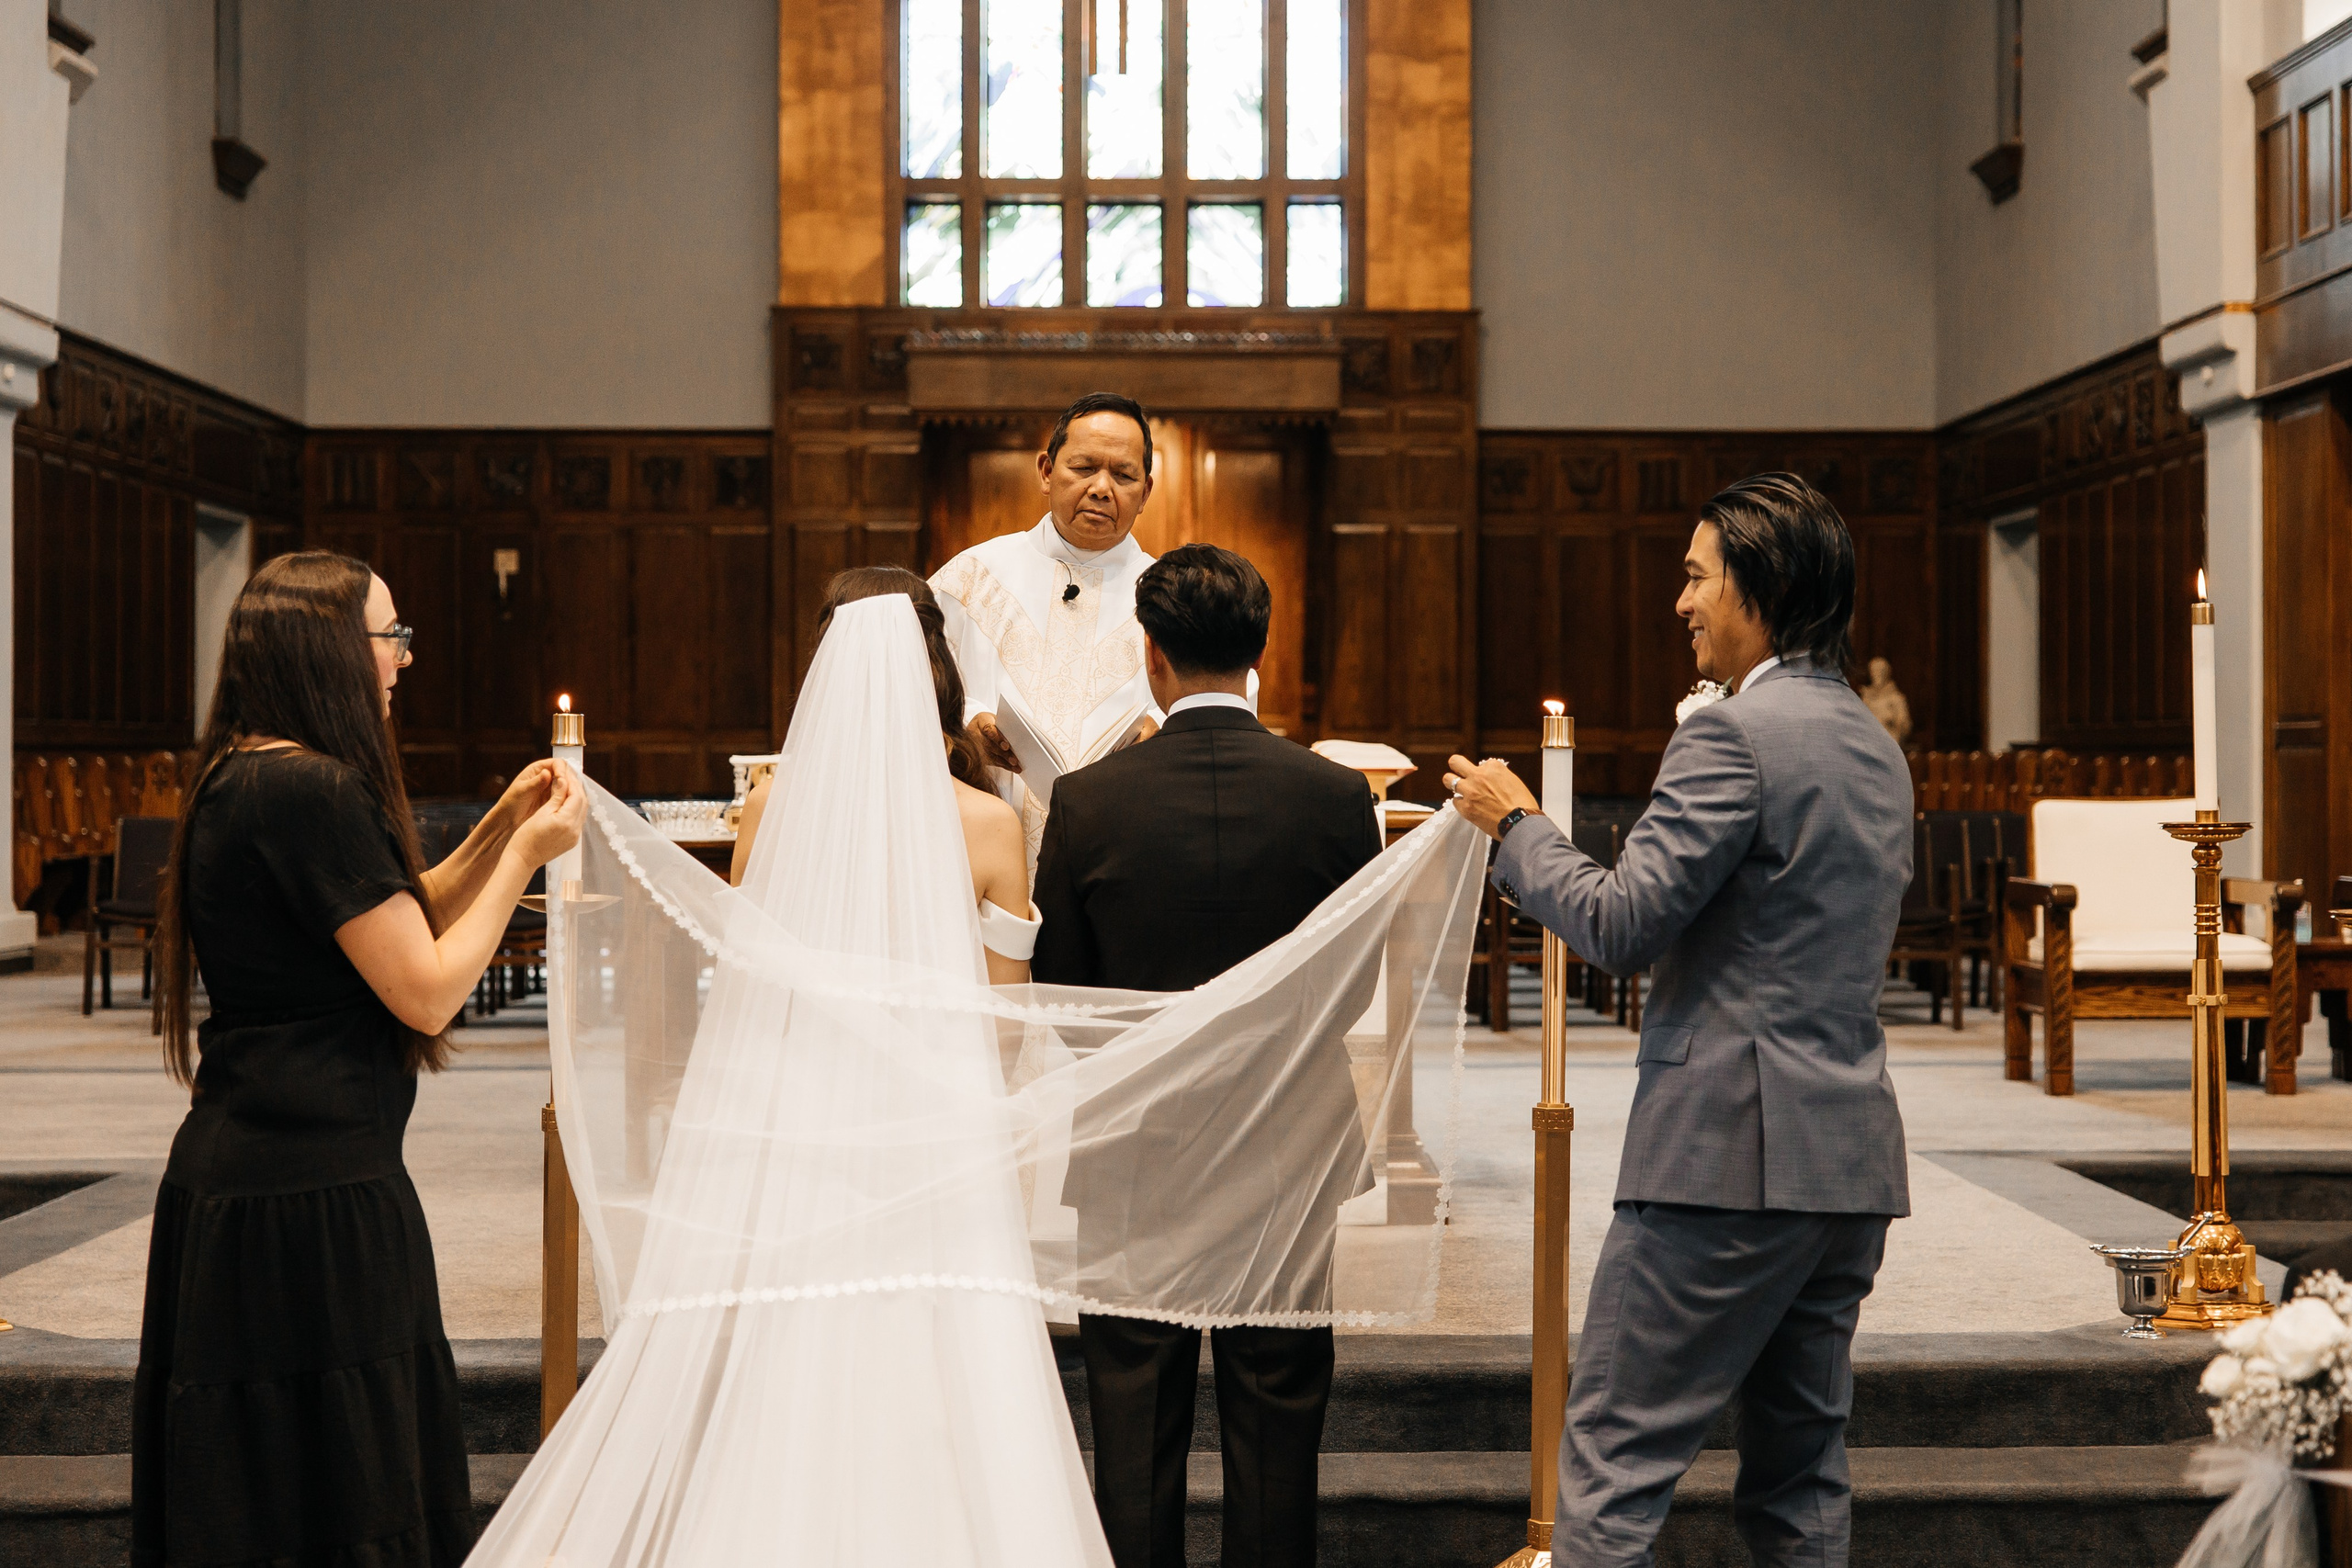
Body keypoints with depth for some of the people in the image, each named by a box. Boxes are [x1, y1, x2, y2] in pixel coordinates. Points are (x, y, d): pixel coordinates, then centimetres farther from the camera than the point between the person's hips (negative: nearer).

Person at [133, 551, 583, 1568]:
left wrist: (499, 830, 12)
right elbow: (427, 989, -18)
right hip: (309, 1203, -10)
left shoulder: (242, 779, 12)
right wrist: (525, 855, -6)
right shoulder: (314, 790, -19)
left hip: (233, 1171, 10)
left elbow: (388, 929, 19)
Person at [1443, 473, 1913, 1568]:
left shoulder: (1733, 736, -13)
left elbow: (1621, 926, -16)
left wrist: (1514, 824, -1)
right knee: (1799, 1477, 14)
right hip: (1852, 1158, 9)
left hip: (1732, 1149, -9)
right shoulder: (1874, 746, 16)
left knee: (1615, 1456, -3)